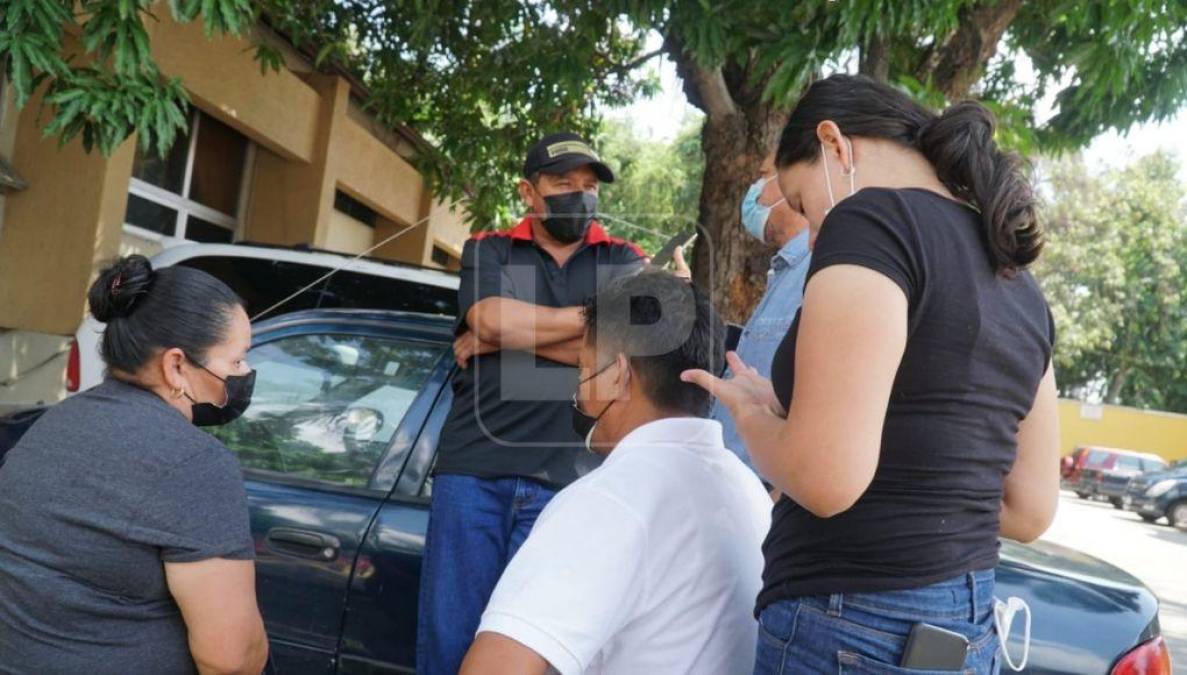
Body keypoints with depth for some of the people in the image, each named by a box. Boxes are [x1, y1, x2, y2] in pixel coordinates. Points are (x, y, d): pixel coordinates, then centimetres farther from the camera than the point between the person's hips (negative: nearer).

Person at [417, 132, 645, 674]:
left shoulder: (624, 263, 12)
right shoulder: (488, 250, 13)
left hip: (562, 480, 0)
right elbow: (489, 317, -9)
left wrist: (510, 334, -5)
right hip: (471, 468, 1)